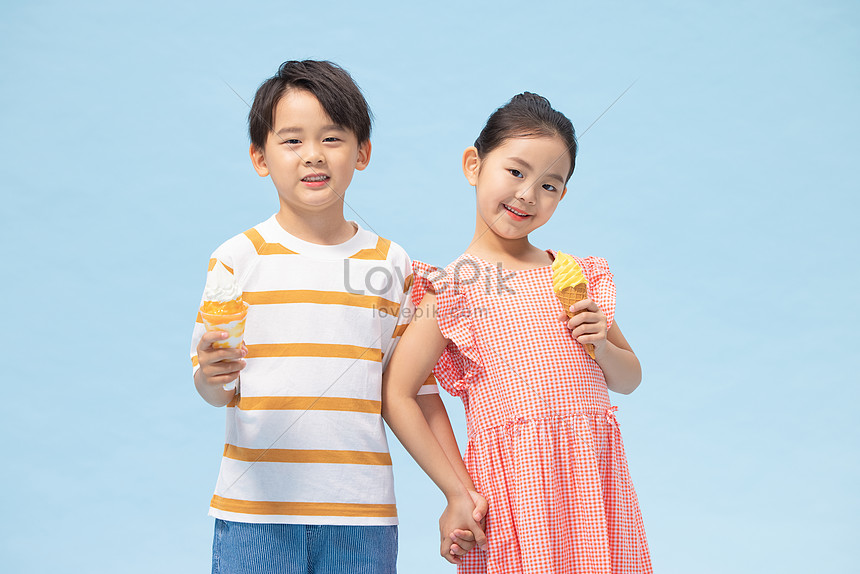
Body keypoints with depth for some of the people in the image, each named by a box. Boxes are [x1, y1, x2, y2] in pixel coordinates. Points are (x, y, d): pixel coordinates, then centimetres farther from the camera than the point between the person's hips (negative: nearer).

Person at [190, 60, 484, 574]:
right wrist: (213, 375, -22)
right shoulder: (239, 257, 0)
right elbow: (214, 389, 1)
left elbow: (413, 391, 8)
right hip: (255, 509, -1)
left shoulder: (392, 264, 5)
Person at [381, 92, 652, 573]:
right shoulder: (453, 289, -2)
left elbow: (630, 379, 20)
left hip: (595, 475, 4)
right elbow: (397, 395, -6)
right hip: (515, 482, -4)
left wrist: (601, 345, -2)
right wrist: (457, 492, -7)